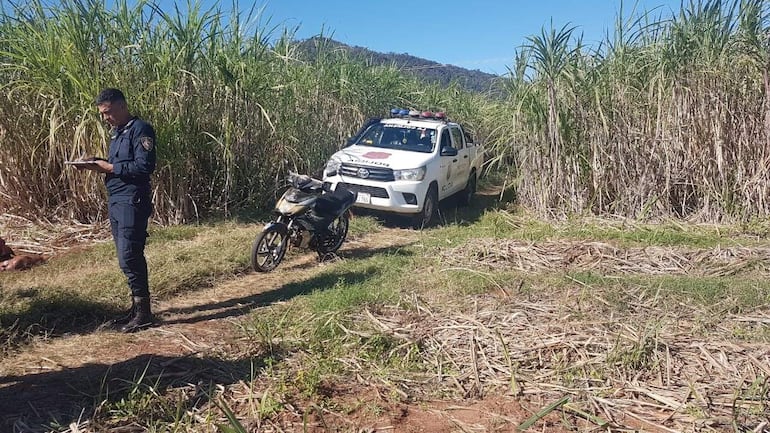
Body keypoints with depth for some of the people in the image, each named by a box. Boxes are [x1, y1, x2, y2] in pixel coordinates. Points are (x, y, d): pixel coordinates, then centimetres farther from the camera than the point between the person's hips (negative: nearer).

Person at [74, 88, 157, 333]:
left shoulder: (140, 130, -10)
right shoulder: (117, 132, 19)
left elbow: (144, 166, -20)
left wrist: (110, 168, -16)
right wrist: (98, 164, 6)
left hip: (132, 203, -9)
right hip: (115, 202, 9)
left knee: (129, 258, -9)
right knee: (129, 257, 11)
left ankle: (144, 313, 0)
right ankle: (137, 307, 19)